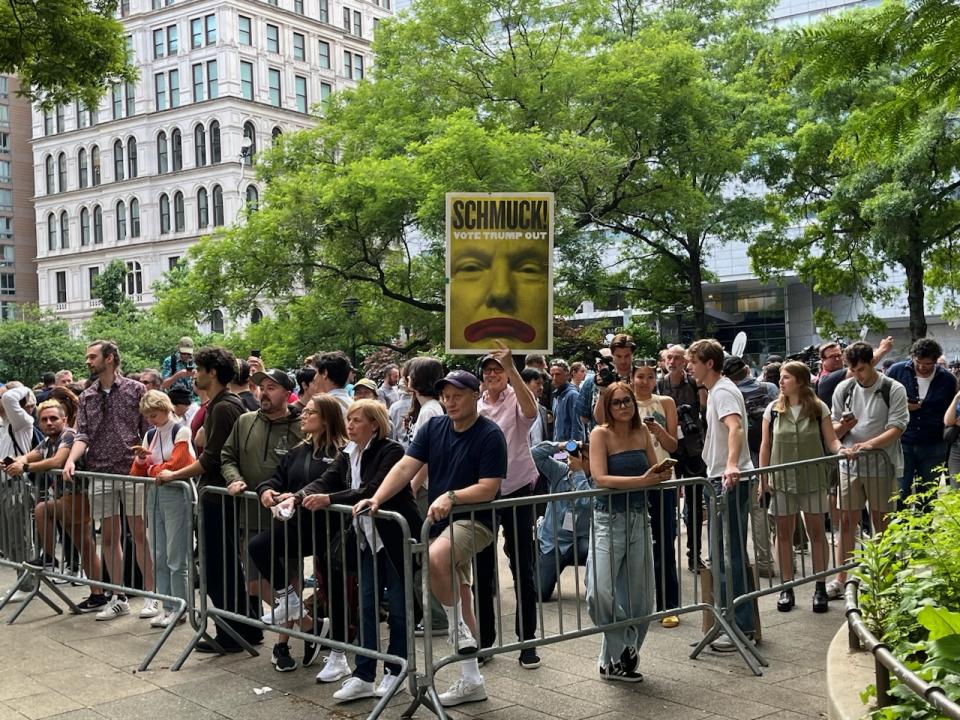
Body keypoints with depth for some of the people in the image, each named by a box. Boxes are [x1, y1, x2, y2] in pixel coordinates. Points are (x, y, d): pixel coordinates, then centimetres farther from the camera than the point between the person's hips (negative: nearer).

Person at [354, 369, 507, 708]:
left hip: (475, 519, -7)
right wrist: (376, 499, -18)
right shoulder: (434, 428, 3)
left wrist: (451, 497, -31)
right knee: (460, 596, 12)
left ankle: (457, 624, -10)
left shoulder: (490, 435, -13)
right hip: (440, 520, 7)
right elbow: (405, 467, -5)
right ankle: (471, 680, 22)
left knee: (434, 558, -35)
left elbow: (489, 488, -18)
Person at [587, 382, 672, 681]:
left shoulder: (642, 432, 6)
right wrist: (642, 480, -27)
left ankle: (614, 660, 26)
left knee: (639, 597, 9)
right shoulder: (601, 434, -9)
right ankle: (623, 649, 7)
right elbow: (600, 478, -20)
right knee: (600, 594, -19)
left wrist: (661, 474, -7)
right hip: (609, 519, -5)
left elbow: (653, 472, 16)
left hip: (639, 518, 6)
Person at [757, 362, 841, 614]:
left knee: (816, 531, 3)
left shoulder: (819, 408, -1)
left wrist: (841, 450, -23)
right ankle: (787, 588, 15)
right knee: (784, 533, 5)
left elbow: (831, 440, -1)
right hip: (782, 479, 1)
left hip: (812, 479, -1)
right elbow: (766, 446, 6)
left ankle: (820, 588, 13)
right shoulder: (773, 409, 3)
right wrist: (763, 479, 3)